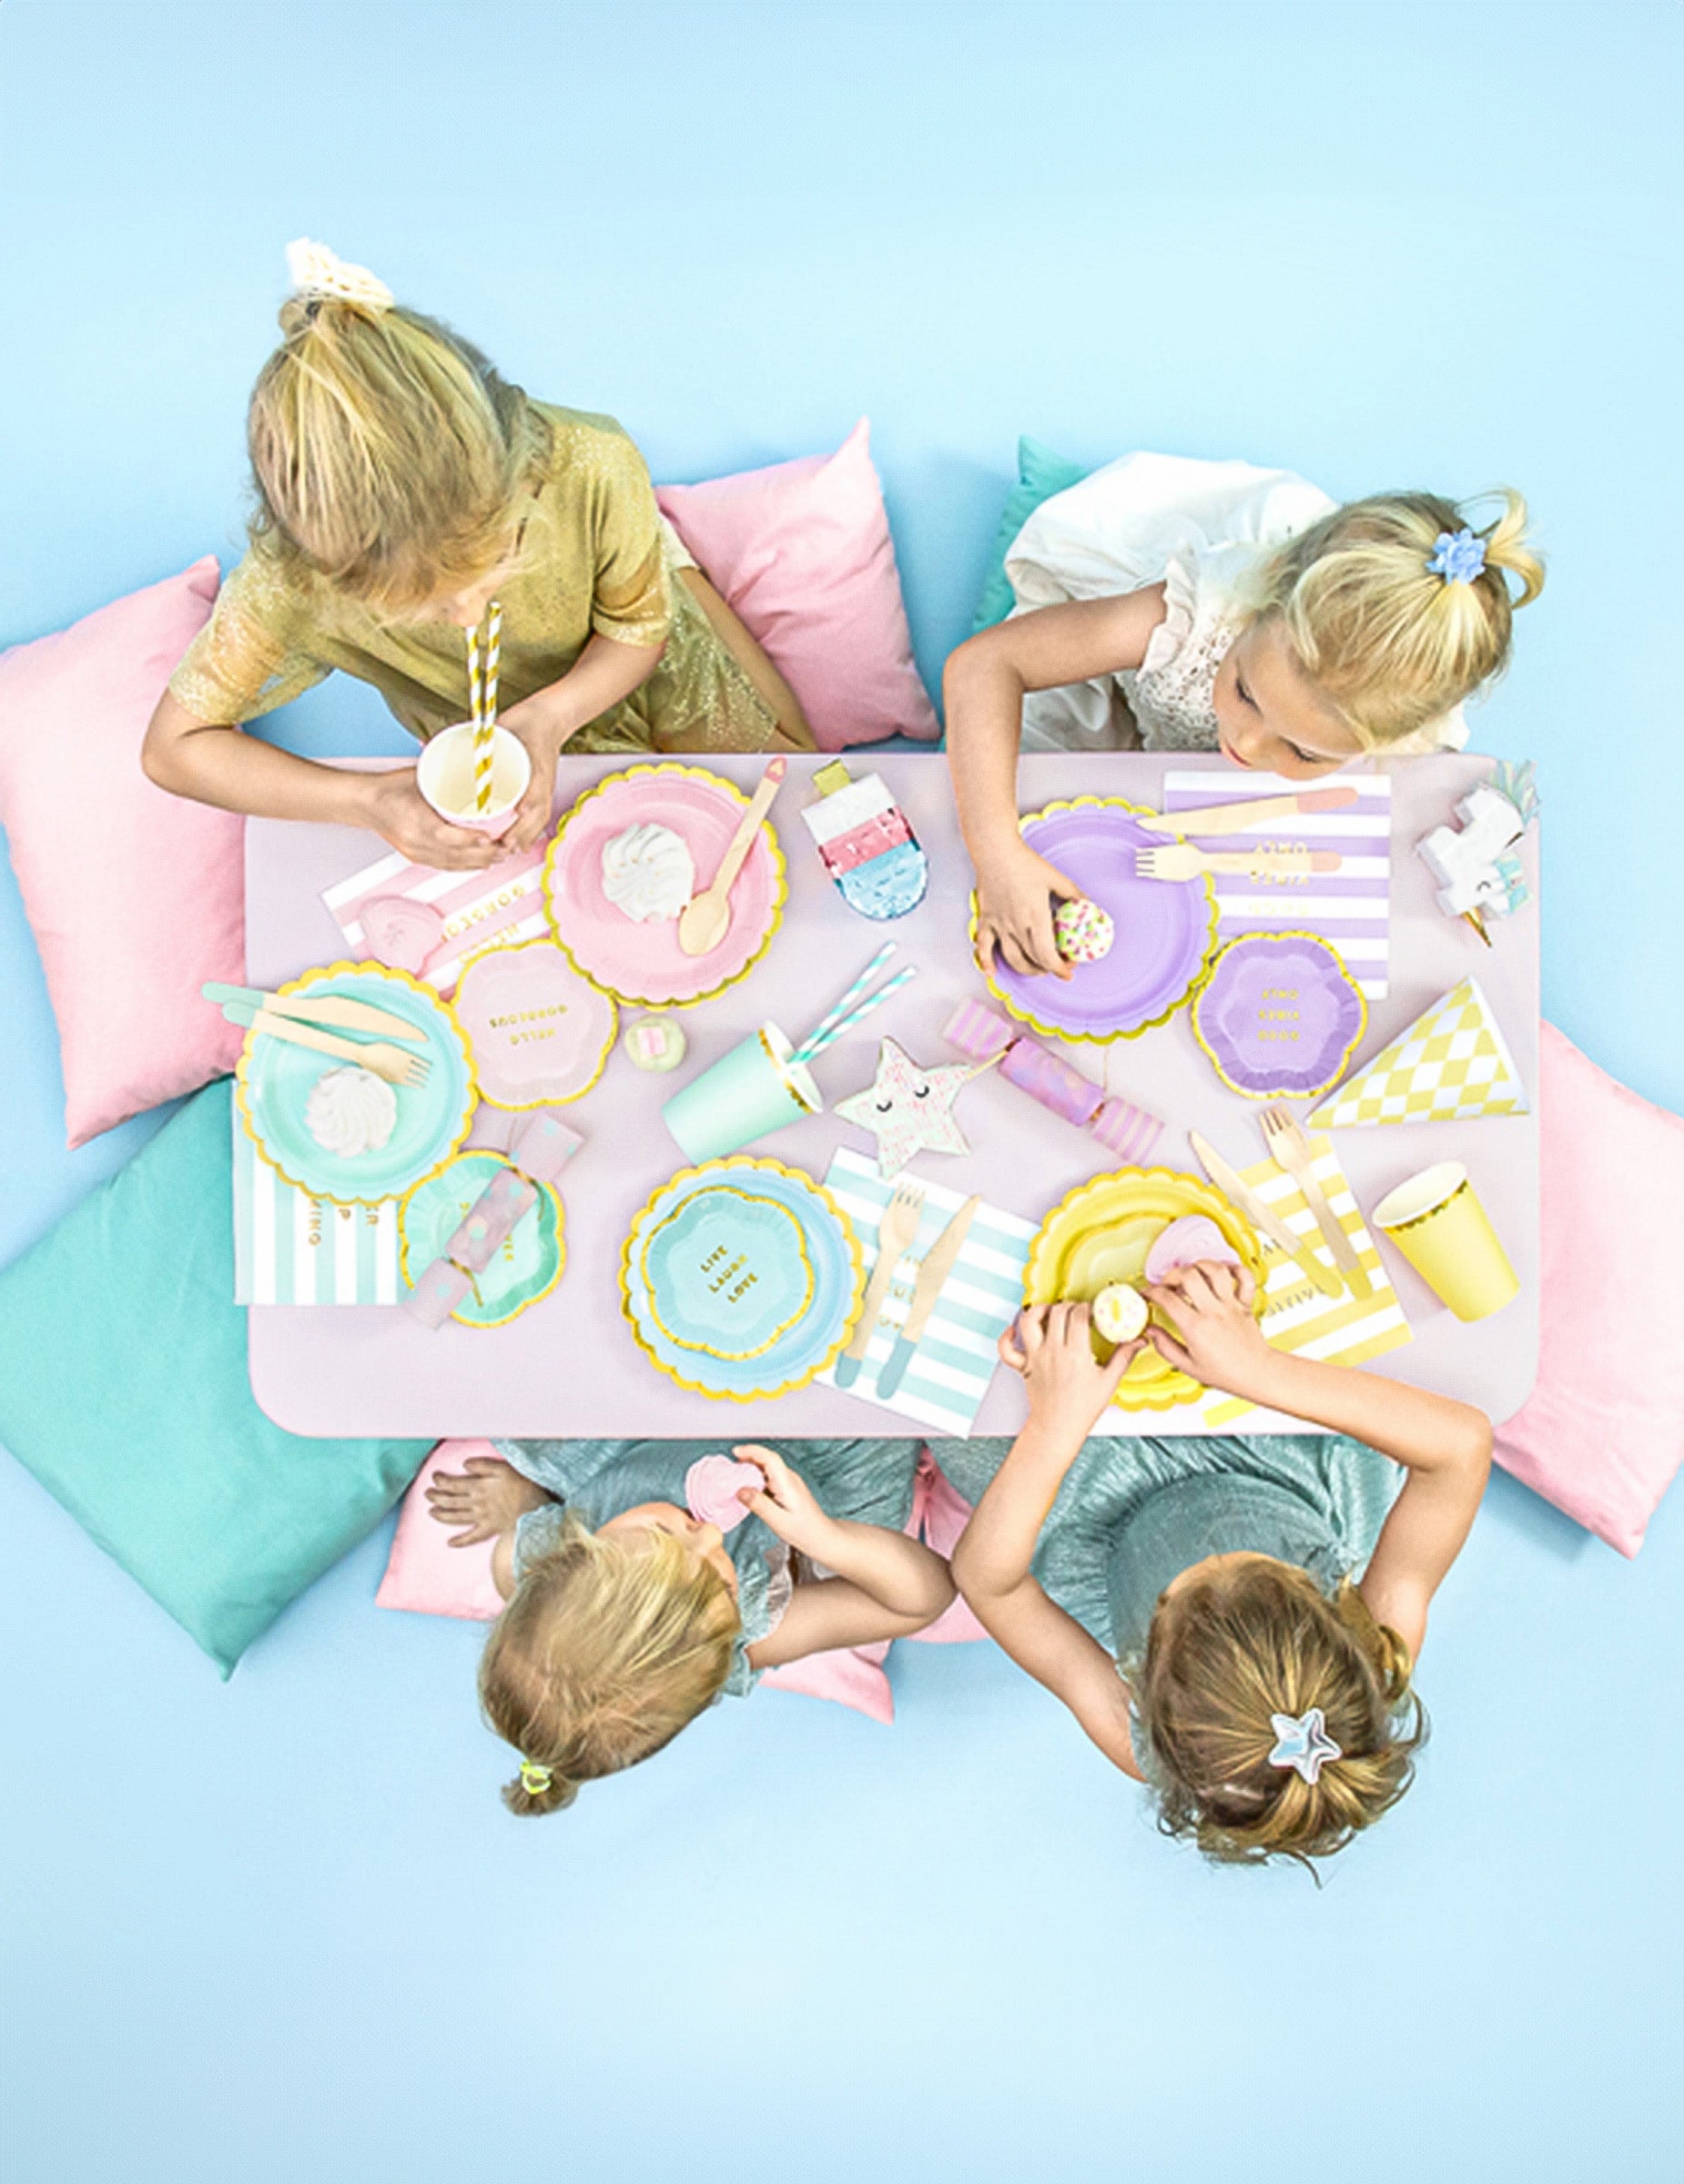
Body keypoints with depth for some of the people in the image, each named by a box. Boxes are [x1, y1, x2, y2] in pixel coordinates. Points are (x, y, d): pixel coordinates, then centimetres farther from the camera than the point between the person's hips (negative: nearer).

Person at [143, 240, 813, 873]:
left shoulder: (589, 466, -43)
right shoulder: (289, 586, -42)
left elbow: (639, 628, -22)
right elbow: (172, 748, -29)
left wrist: (549, 715, -44)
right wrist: (369, 802, -44)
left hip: (643, 673, 1)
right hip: (500, 737, 0)